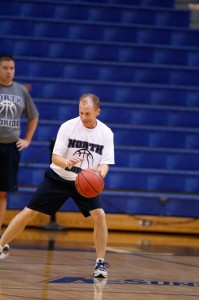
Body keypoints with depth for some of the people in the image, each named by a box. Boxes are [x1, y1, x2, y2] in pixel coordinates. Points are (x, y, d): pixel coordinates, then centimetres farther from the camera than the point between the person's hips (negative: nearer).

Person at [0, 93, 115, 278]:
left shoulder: (106, 133, -9)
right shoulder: (68, 126, -15)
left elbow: (105, 163, -9)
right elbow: (55, 157, -16)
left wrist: (100, 173, -33)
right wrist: (67, 163, -39)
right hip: (58, 178, -1)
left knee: (99, 215, -20)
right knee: (29, 212, -2)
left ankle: (100, 263, -7)